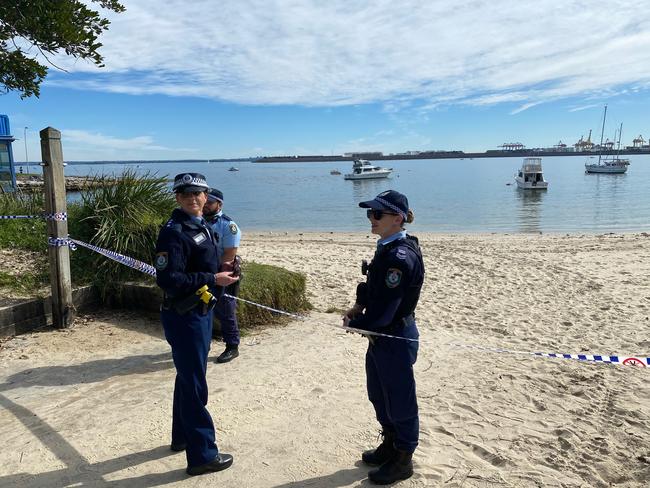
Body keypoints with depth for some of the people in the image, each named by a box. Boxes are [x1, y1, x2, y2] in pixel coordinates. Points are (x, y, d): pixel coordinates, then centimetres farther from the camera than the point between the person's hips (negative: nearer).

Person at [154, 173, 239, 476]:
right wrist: (212, 279, -27)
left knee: (188, 379, 22)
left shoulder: (202, 227, 10)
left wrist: (223, 270, 5)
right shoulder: (173, 232, -18)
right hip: (184, 317, -10)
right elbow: (167, 279, -27)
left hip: (201, 312, 10)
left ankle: (182, 437, 40)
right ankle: (202, 455, 11)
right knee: (195, 385, -1)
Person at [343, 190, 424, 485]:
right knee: (378, 394, 24)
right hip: (380, 335, 10)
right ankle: (390, 445, 45)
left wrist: (355, 324, -12)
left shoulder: (400, 256, -26)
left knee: (399, 400, 9)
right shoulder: (387, 248, 4)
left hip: (396, 338, -10)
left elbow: (384, 311, -26)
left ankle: (402, 460, 30)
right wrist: (359, 306, -1)